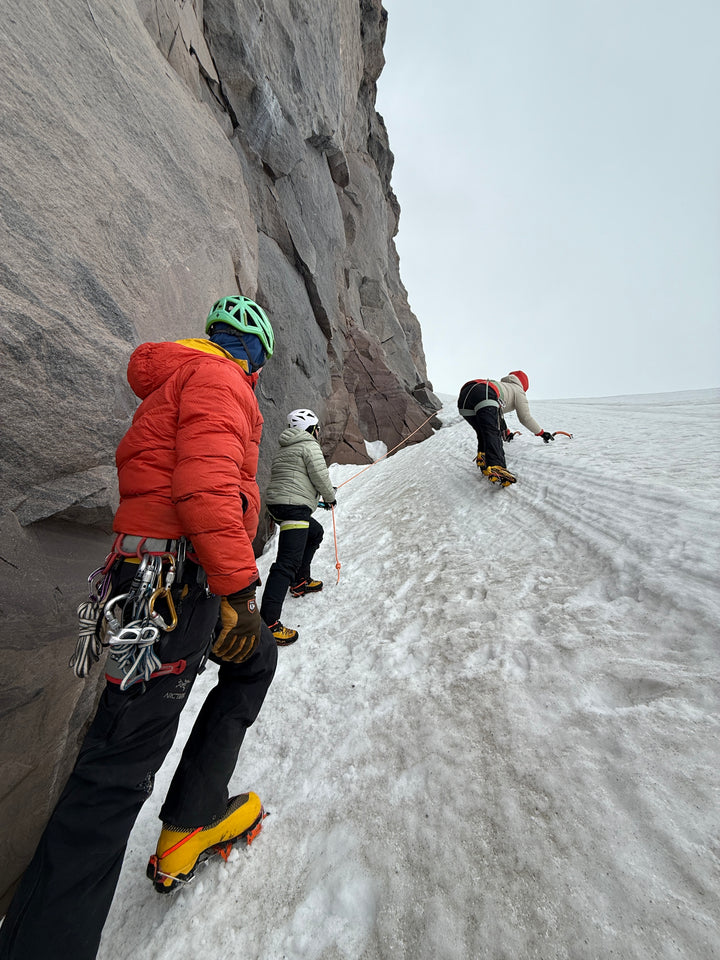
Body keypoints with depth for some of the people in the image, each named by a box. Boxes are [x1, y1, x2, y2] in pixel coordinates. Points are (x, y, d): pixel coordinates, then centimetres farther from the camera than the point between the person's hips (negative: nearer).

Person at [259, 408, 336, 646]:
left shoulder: (283, 450, 23)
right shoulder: (309, 446, -4)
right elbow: (320, 477, -10)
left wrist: (313, 499, 37)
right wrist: (330, 497, 9)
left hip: (277, 504, 10)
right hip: (294, 508, -10)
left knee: (315, 532, 30)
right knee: (288, 562, -15)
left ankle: (300, 581, 35)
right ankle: (268, 621, -18)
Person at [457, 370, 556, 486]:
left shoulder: (502, 385, 46)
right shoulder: (518, 390, 27)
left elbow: (497, 416, 56)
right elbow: (525, 417, 22)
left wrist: (506, 432, 70)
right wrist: (541, 432, 35)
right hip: (483, 394, -7)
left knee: (483, 432, 21)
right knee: (493, 433, -17)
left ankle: (482, 458, 4)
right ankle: (495, 468, -35)